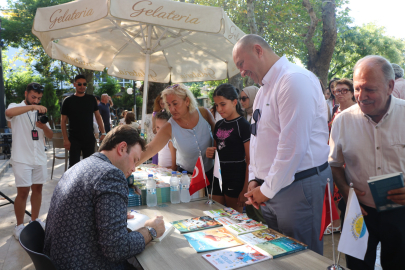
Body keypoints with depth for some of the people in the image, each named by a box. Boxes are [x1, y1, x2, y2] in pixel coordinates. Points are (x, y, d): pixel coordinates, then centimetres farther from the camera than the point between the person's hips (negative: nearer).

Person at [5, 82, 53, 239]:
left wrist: (44, 127, -14)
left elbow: (50, 136, 7)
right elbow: (8, 112, -29)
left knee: (37, 189, 11)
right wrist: (32, 107, -37)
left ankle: (35, 220, 25)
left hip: (39, 158, 5)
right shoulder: (16, 108, -2)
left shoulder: (40, 112, 13)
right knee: (23, 192, -4)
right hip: (22, 159, -5)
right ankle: (19, 226, 10)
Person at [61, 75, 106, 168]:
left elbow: (98, 116, 11)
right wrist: (66, 139, -8)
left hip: (89, 139, 2)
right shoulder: (68, 101, 0)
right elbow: (63, 121, 0)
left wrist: (103, 133, 2)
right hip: (74, 139, -2)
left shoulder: (91, 99, 7)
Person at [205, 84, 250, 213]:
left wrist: (245, 190, -15)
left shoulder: (243, 125, -11)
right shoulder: (219, 125, 10)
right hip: (218, 176, 7)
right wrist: (211, 153, -1)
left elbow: (250, 159, -13)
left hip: (236, 178, -6)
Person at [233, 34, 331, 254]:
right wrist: (254, 179, 9)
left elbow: (293, 146, -22)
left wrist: (268, 189, -13)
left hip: (298, 186, -9)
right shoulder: (264, 89, 15)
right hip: (270, 189, 9)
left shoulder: (295, 80, -16)